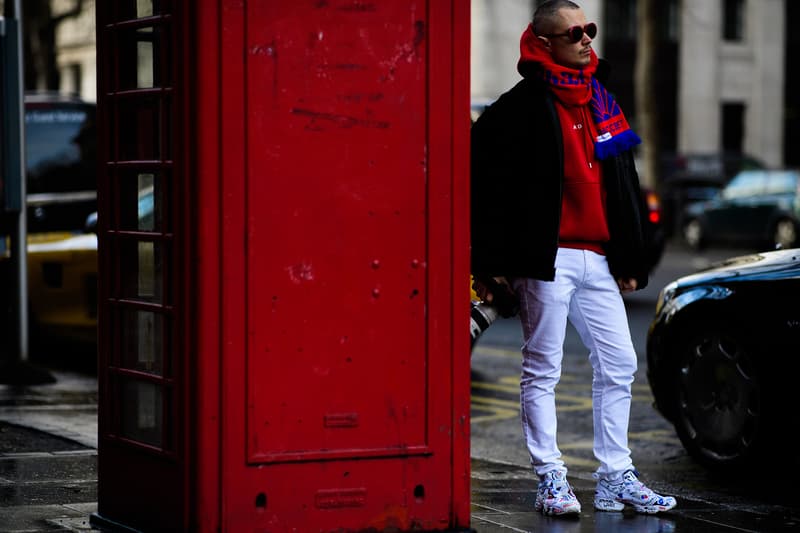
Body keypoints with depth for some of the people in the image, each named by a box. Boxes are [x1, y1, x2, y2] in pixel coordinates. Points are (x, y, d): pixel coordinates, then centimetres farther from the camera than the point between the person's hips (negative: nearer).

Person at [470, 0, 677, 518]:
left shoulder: (602, 102, 16)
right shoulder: (521, 107, -6)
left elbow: (624, 187, 22)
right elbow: (489, 187, -8)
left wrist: (630, 259, 18)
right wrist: (489, 265, -11)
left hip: (597, 260, 7)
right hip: (547, 258, -7)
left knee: (619, 365, 7)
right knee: (543, 369, 0)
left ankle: (616, 477, 15)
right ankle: (551, 479, 7)